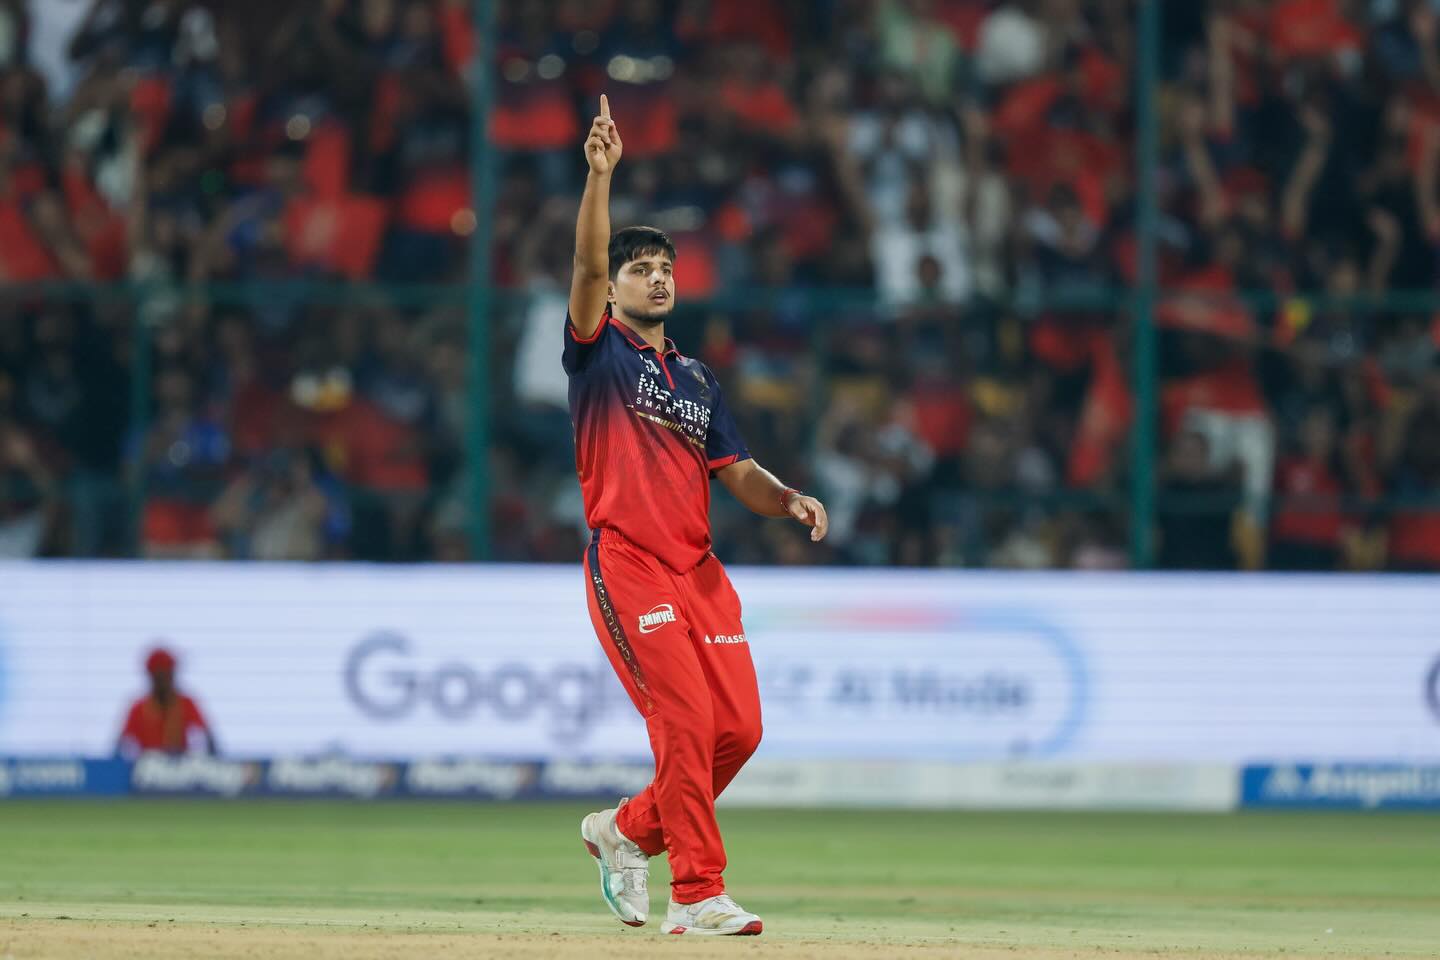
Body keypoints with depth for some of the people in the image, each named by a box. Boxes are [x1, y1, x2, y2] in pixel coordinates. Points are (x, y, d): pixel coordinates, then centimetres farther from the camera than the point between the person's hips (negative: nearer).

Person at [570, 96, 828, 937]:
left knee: (738, 727, -1)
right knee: (685, 720, -15)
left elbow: (738, 472, 15)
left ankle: (628, 830, 22)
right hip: (628, 565, -6)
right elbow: (587, 265, -12)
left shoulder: (697, 380, 21)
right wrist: (600, 174, -23)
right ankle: (696, 893, -11)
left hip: (699, 569, 6)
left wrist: (789, 499, -6)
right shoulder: (599, 351, 5)